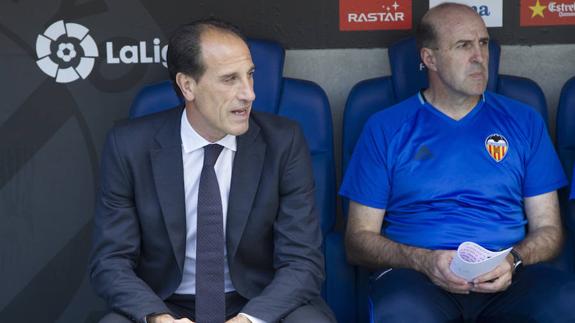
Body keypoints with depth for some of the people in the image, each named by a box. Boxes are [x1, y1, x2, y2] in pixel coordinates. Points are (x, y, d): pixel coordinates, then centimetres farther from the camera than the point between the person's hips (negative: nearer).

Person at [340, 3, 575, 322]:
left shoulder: (524, 122, 15)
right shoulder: (385, 128, 9)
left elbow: (548, 229, 14)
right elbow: (359, 239, 6)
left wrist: (512, 260, -9)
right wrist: (423, 260, -13)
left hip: (504, 278, 2)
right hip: (414, 273, -2)